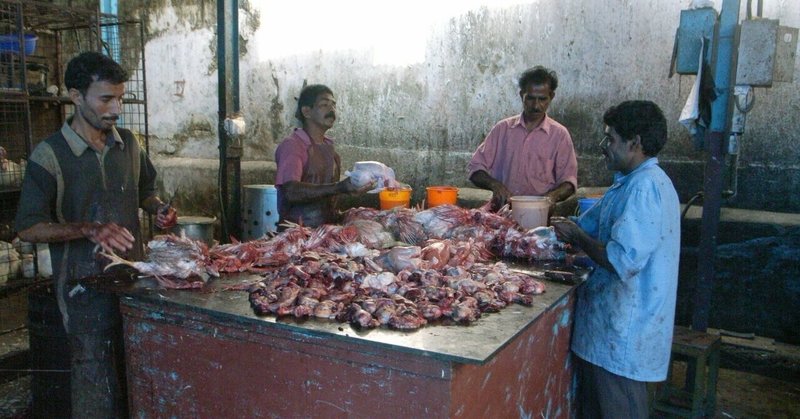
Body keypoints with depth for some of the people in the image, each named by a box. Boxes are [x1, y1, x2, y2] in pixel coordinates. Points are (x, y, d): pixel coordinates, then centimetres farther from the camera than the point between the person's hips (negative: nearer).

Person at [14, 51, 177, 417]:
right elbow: (28, 228, -10)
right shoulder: (50, 155, -9)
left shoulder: (128, 144, 6)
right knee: (97, 384, 2)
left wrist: (159, 209, 0)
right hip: (86, 284, -5)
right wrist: (89, 229, -24)